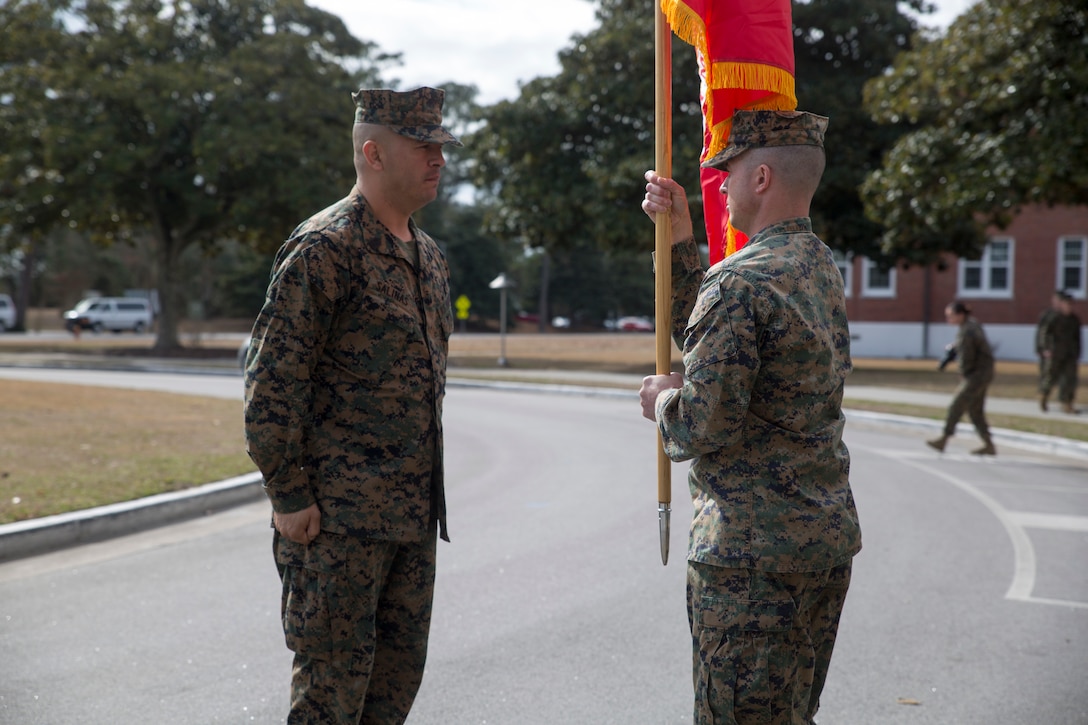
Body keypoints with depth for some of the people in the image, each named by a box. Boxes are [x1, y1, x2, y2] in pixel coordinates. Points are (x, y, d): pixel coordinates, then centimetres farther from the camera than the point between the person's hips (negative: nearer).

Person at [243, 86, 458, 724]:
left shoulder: (429, 257, 15)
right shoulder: (325, 248, -13)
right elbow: (272, 380, -16)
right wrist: (290, 496, -15)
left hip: (415, 513, 8)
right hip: (340, 514, -8)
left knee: (399, 673, 14)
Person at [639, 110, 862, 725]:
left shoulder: (741, 281, -19)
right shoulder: (823, 268, 11)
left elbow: (702, 426, -22)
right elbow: (704, 334, 18)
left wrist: (661, 401, -1)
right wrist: (679, 237, 14)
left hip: (753, 550, -9)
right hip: (830, 537, 9)